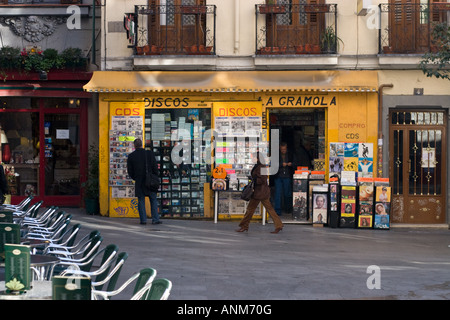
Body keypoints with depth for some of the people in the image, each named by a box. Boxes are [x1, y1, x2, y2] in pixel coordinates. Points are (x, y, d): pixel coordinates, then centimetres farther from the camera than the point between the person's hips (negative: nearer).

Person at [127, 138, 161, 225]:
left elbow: (130, 171, 2)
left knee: (141, 201, 6)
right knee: (153, 200, 8)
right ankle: (155, 219, 5)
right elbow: (155, 167, -3)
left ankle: (143, 219, 3)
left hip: (139, 182, 0)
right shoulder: (150, 153, -4)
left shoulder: (131, 156, -3)